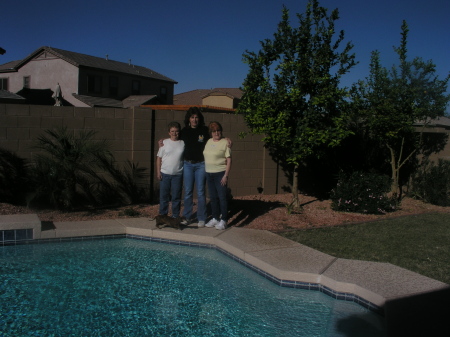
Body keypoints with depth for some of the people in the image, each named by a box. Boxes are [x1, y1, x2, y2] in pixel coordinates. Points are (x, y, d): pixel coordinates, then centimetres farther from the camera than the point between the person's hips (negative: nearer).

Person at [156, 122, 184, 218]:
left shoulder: (183, 143, 3)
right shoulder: (164, 142, 2)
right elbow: (159, 158, 4)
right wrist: (158, 172, -2)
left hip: (178, 174, 0)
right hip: (165, 174, 0)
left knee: (176, 197, 5)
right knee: (164, 196, 6)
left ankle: (175, 217, 16)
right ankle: (163, 215, 18)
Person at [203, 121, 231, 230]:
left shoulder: (225, 142, -7)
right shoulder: (209, 141, 10)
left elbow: (229, 160, -10)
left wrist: (226, 175, -15)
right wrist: (205, 172, 11)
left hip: (220, 173, -6)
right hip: (209, 173, 6)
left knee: (222, 197, -3)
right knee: (213, 197, 13)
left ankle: (223, 220, 6)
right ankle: (215, 218, 24)